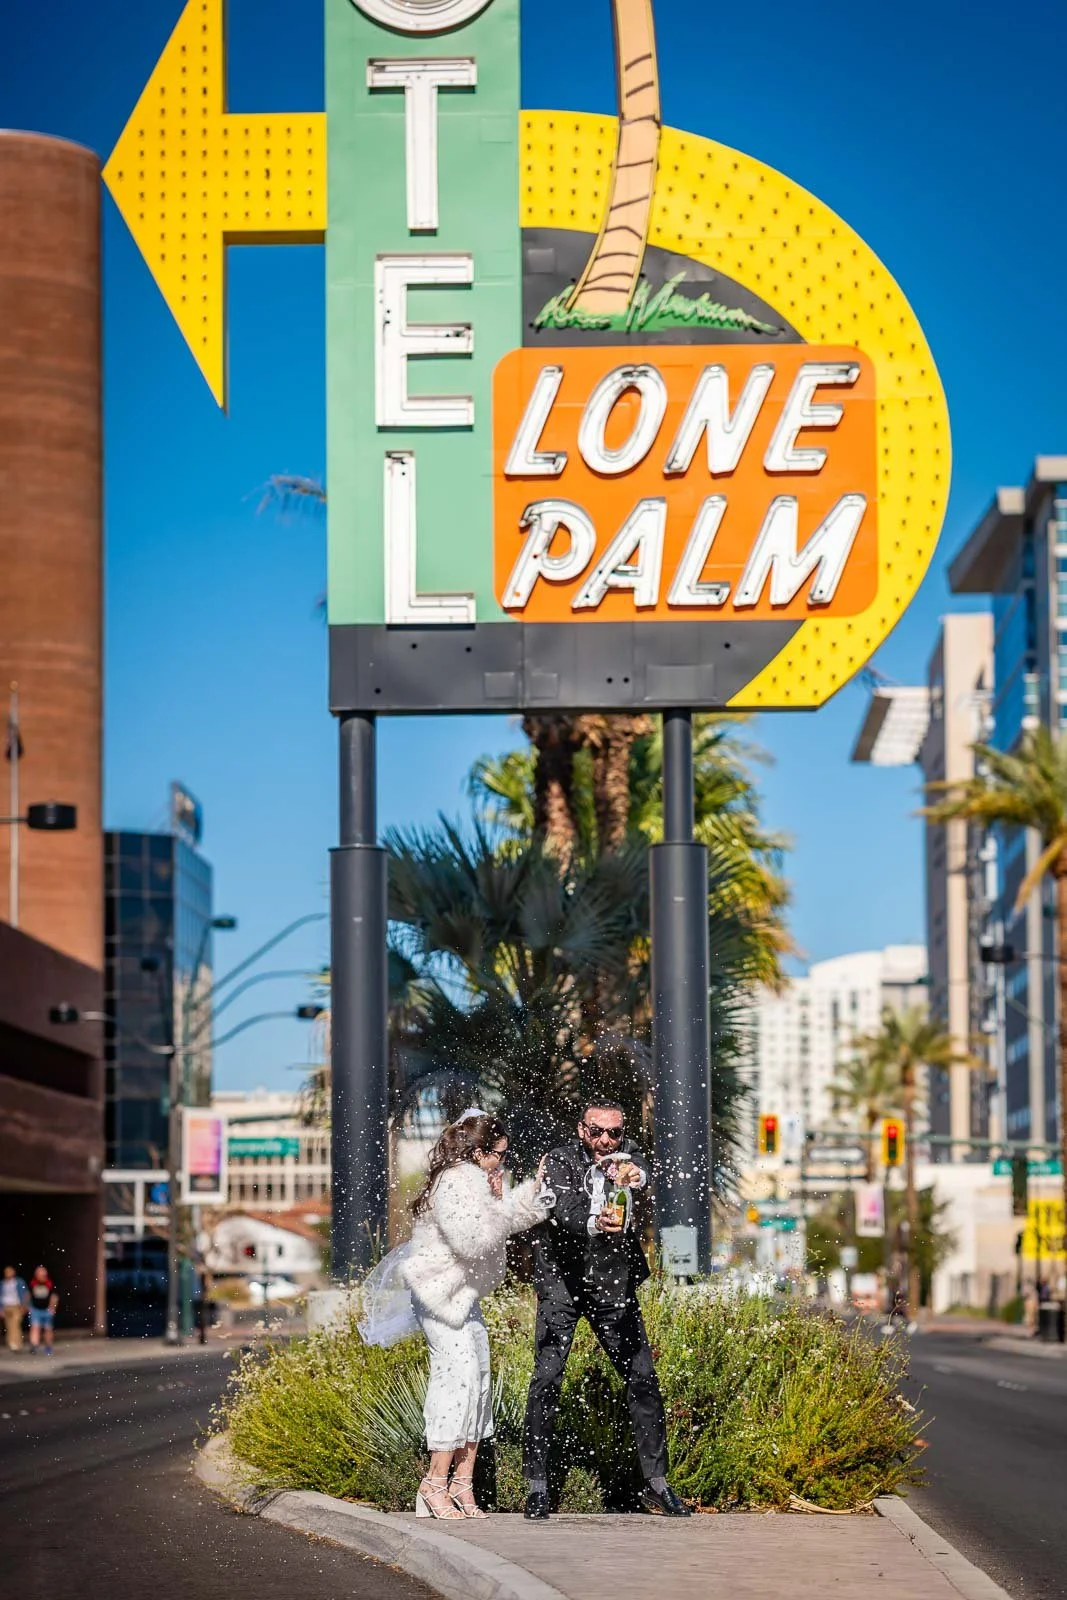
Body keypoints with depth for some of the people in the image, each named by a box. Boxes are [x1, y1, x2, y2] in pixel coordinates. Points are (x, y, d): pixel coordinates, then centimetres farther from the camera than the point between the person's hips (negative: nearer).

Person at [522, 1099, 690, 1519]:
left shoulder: (625, 1154, -2)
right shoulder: (559, 1161, -12)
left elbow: (642, 1168, -25)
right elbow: (564, 1211, -29)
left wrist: (634, 1174, -49)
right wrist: (595, 1223, -51)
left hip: (613, 1284, 3)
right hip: (563, 1283, -3)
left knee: (643, 1378, 2)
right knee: (546, 1380, -11)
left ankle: (656, 1484, 11)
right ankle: (536, 1486, -3)